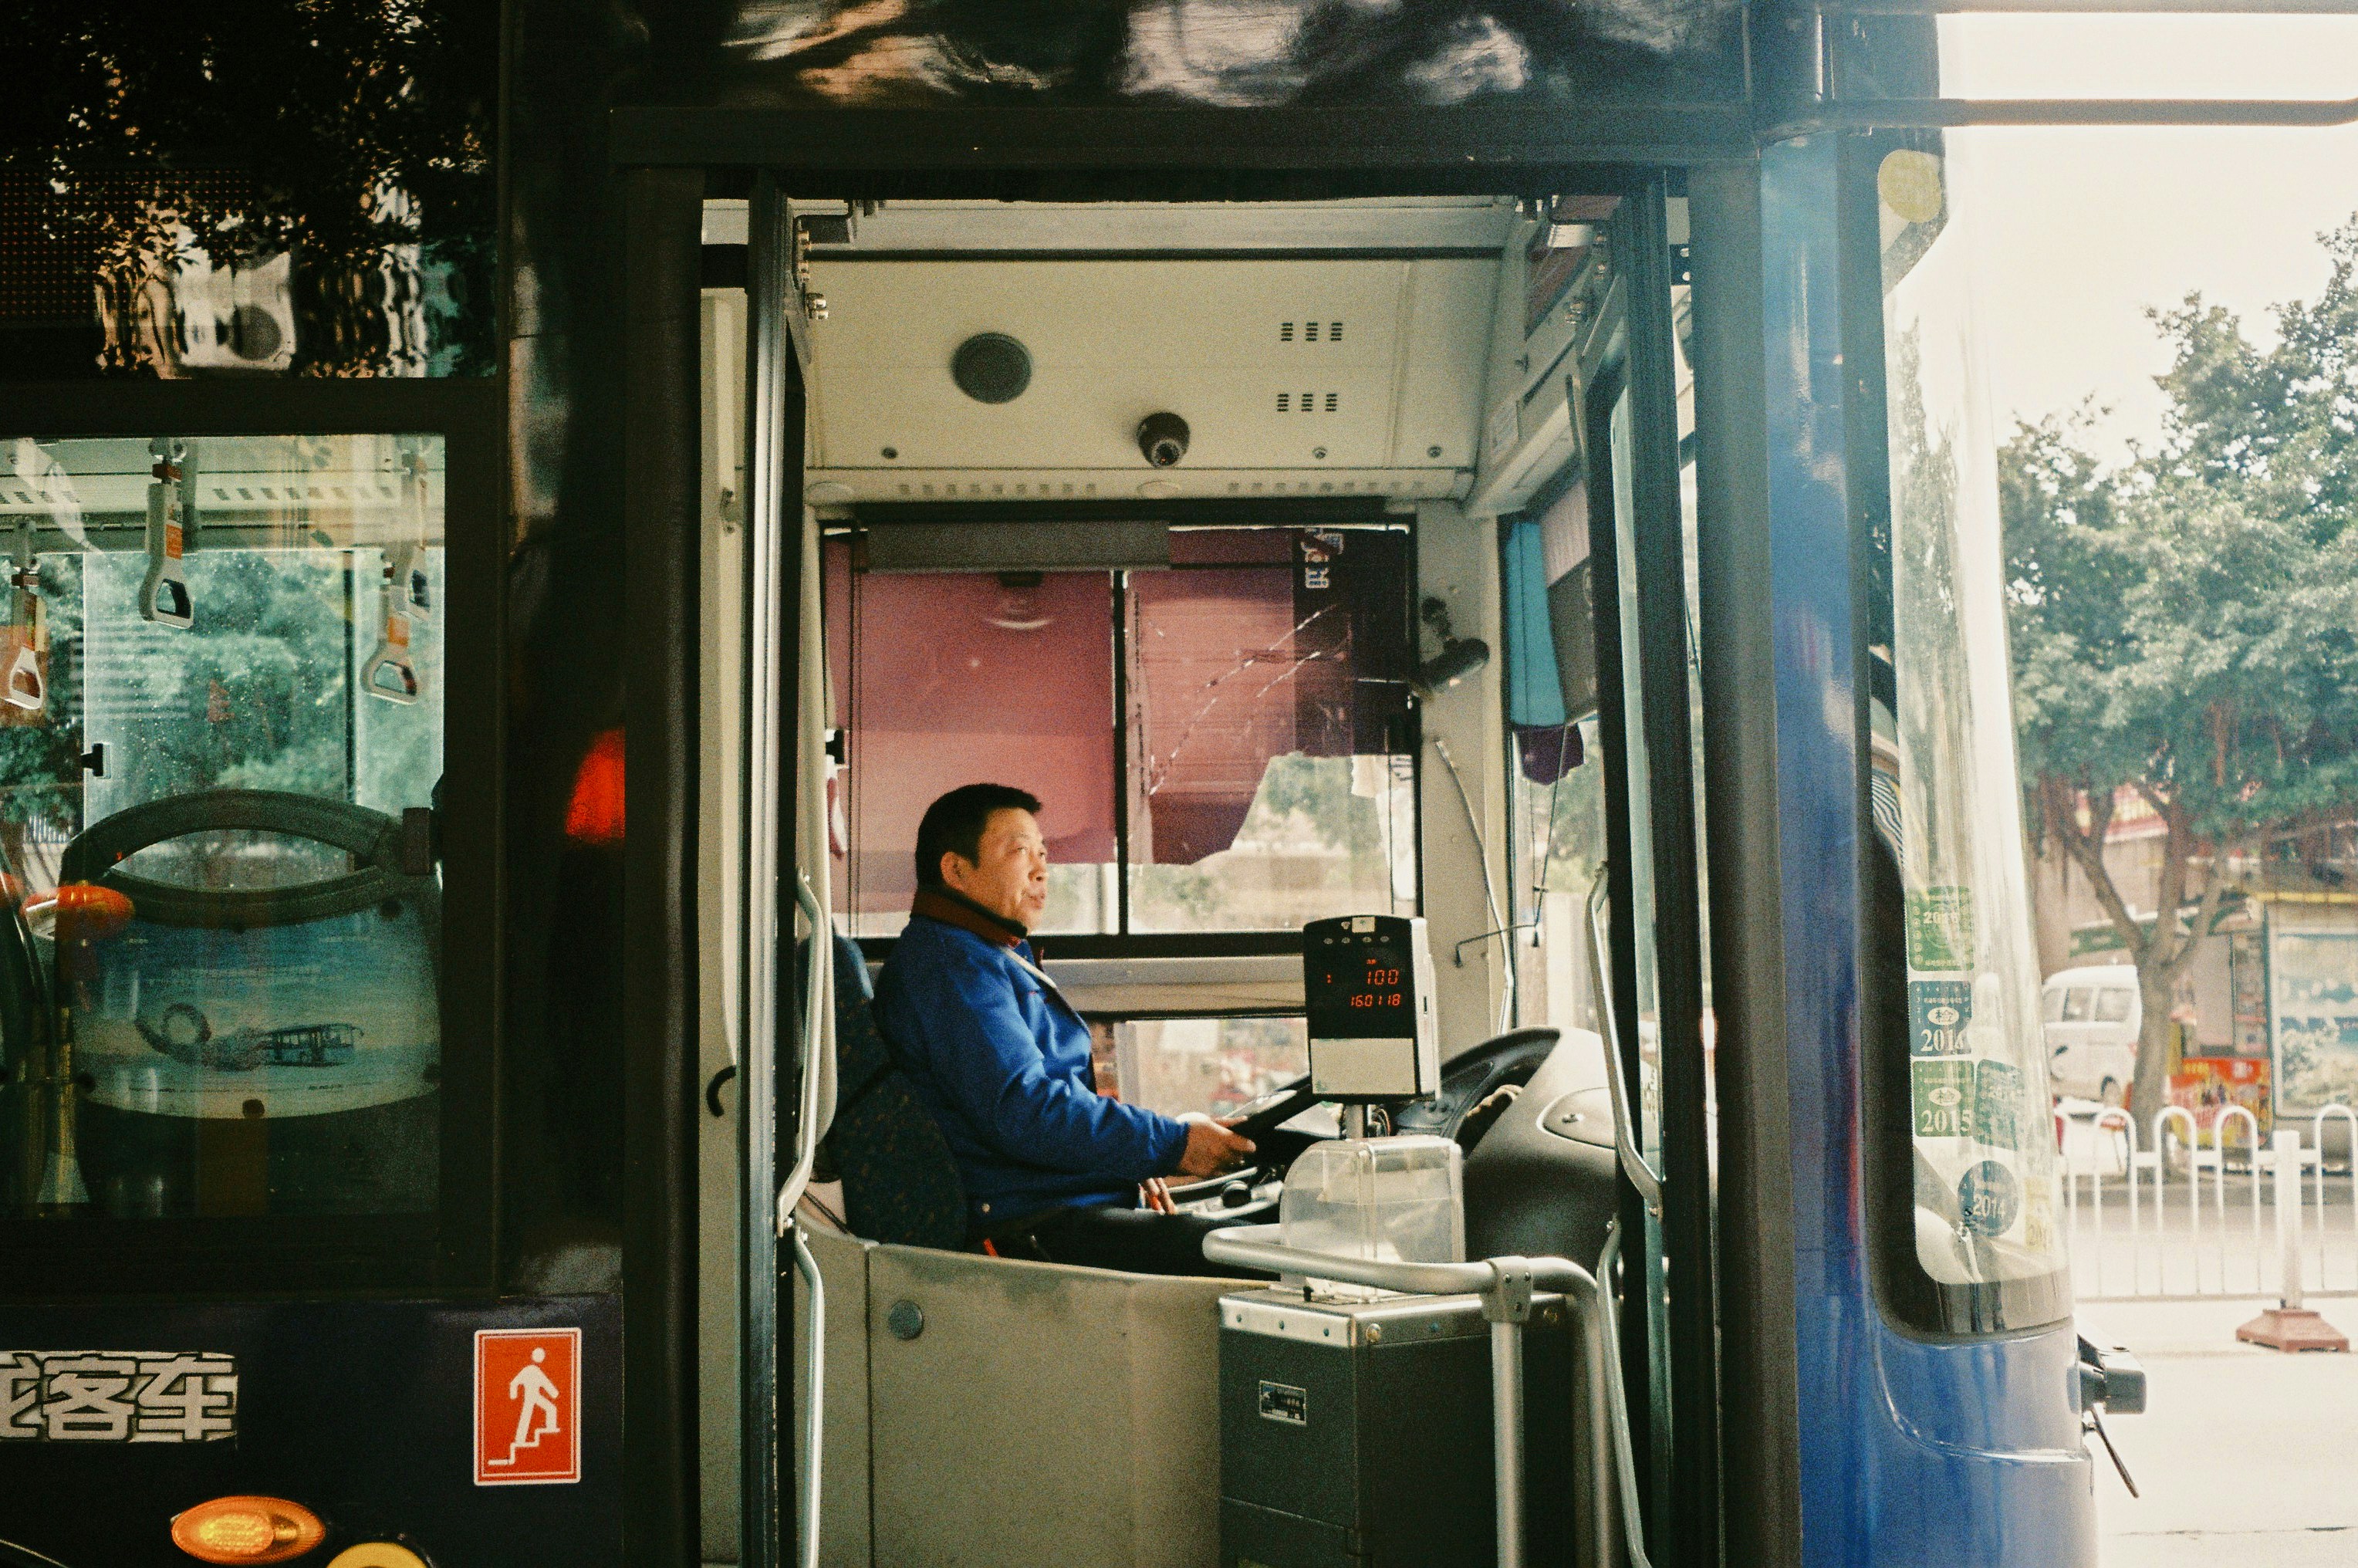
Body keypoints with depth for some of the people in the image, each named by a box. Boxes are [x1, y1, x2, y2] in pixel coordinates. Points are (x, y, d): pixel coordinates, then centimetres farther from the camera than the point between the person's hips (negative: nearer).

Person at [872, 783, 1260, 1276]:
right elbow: (1024, 1114, -22)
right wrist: (1173, 1144, -17)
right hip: (1024, 1231, -11)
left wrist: (1133, 1165, 14)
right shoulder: (948, 963, -12)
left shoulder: (1002, 957, 24)